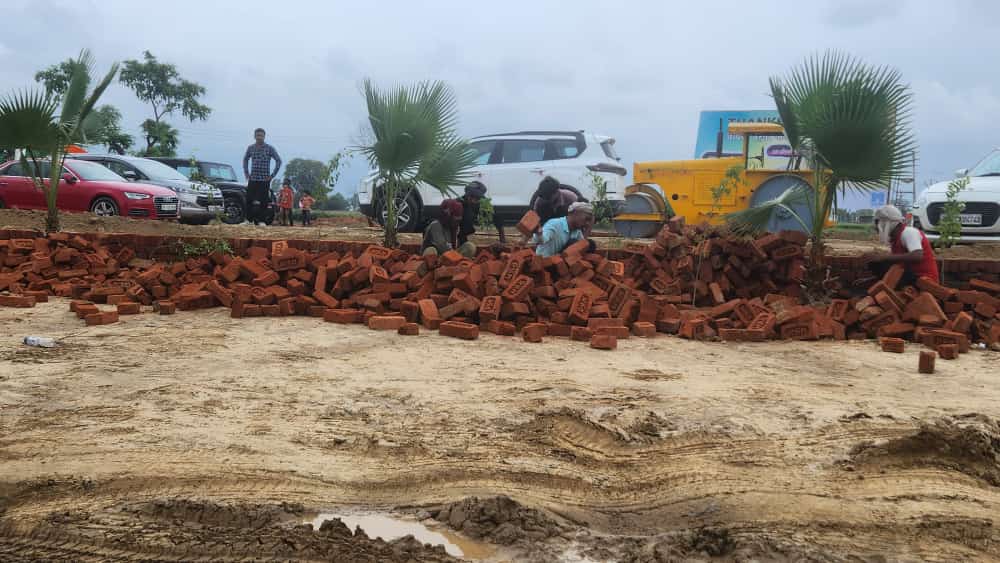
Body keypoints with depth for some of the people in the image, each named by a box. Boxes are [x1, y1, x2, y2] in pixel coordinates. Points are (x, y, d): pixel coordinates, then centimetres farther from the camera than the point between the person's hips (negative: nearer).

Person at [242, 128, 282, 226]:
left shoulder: (269, 148, -3)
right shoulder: (250, 148, 7)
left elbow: (278, 161, -2)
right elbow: (245, 159, 24)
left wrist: (273, 175, -6)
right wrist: (246, 173, 14)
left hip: (264, 180, -3)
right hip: (252, 179, 3)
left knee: (263, 202, -4)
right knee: (249, 200, 0)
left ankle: (261, 221, 3)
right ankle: (250, 220, 9)